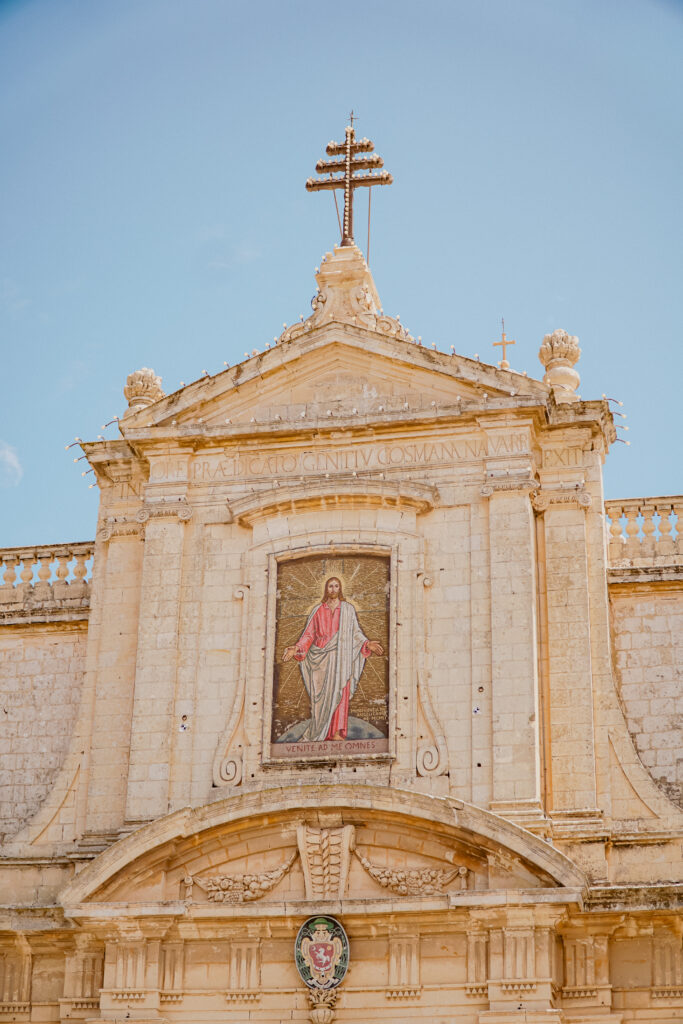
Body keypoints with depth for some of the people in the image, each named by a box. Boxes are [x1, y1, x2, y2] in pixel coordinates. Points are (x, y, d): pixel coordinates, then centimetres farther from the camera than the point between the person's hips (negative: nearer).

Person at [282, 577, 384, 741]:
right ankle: (323, 734, -4)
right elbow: (309, 634, 10)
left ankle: (337, 732, -13)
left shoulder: (348, 609, 11)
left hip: (340, 657, 0)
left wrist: (367, 644, -4)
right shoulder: (318, 610, 11)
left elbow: (356, 632, 11)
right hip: (322, 658, 1)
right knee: (322, 695, -5)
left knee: (339, 693, -10)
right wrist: (296, 648, -2)